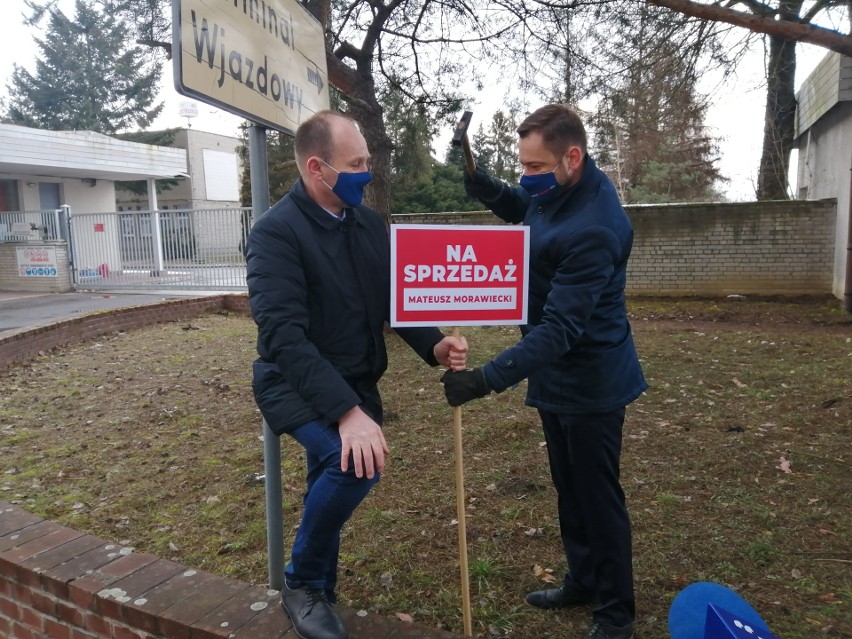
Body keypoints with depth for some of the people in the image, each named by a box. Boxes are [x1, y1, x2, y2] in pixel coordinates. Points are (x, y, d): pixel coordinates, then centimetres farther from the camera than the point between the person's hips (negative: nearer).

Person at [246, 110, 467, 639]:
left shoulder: (369, 222, 1)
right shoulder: (277, 232, -20)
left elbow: (395, 298, 6)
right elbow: (284, 334, -29)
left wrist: (434, 346, -15)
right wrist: (348, 412, -38)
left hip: (355, 383, 7)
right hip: (298, 386, -6)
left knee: (333, 487, 18)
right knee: (356, 464, -29)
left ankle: (318, 591, 45)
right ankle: (302, 585, -1)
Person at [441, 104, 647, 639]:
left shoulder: (593, 229, -30)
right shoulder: (558, 190, -2)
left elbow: (560, 329, -33)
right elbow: (524, 209, 21)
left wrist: (488, 380, -38)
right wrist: (481, 184, 2)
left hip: (589, 382, -9)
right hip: (557, 376, 9)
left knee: (598, 496, 7)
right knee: (569, 489, 21)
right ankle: (583, 581, 41)